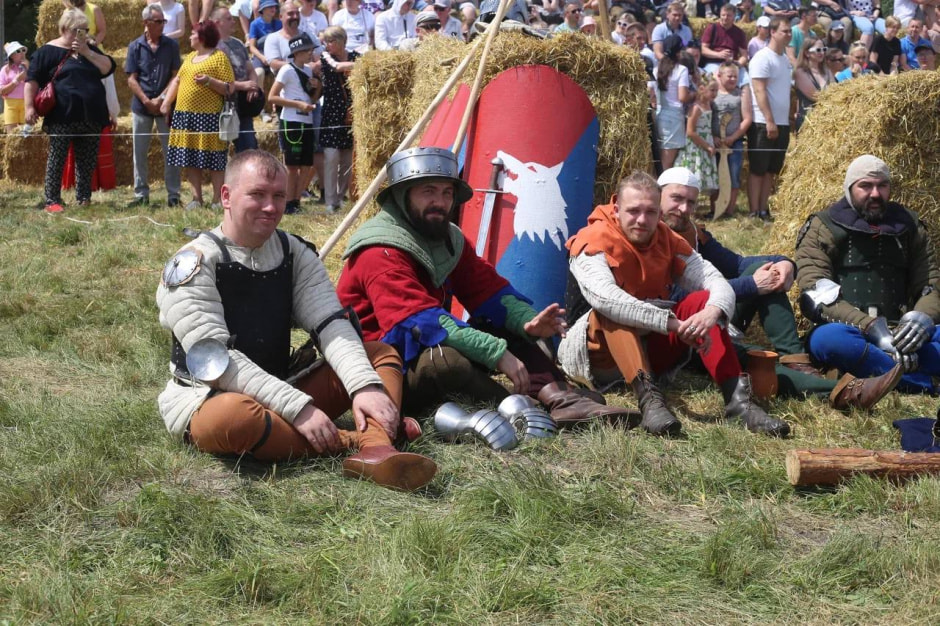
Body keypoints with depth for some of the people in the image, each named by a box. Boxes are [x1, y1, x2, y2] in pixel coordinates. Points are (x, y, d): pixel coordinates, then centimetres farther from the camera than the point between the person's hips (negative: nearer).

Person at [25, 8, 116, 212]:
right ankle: (51, 200, -2)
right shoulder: (48, 51, 1)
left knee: (87, 161, 7)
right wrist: (29, 107, -12)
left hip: (90, 116, 5)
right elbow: (32, 80, -2)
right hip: (62, 117, -5)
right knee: (56, 158, -4)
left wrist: (86, 52, -8)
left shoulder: (90, 49, 15)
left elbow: (108, 68, 2)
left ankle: (84, 198, 16)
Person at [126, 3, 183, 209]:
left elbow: (175, 76, -1)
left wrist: (161, 99, -10)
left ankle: (173, 195, 5)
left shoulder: (171, 45, 1)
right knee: (140, 152, 5)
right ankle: (141, 195, 12)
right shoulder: (135, 47, 2)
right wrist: (146, 101, -10)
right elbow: (131, 79, 0)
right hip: (141, 106, 1)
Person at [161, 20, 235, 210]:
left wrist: (209, 81, -23)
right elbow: (177, 80, 21)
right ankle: (196, 198, 12)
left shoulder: (219, 57, -4)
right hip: (185, 115, 7)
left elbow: (229, 89, -10)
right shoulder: (190, 57, 19)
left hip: (208, 117, -7)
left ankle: (217, 200, 2)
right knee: (189, 159, 6)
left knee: (212, 160, -4)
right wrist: (167, 101, 9)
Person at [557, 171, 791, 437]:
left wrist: (713, 312, -34)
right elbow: (604, 297, -34)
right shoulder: (594, 241, -14)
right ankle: (648, 398, -50)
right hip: (599, 353, -5)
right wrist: (672, 323, -39)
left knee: (702, 300, -13)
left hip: (649, 351, 5)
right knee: (611, 312, -34)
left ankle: (737, 398, -27)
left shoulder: (668, 241, 2)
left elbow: (717, 282, -9)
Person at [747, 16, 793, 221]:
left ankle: (763, 210, 15)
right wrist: (769, 121, -20)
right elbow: (759, 91, -16)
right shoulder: (763, 58, -11)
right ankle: (754, 212, 0)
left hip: (782, 123, 8)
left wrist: (786, 121, 14)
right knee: (757, 169, -3)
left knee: (771, 170, 10)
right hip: (763, 124, -8)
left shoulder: (785, 59, 14)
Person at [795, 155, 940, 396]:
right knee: (828, 338, -40)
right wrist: (871, 328, -24)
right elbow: (818, 295, -10)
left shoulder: (909, 226, 15)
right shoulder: (823, 228, 2)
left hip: (900, 335, 4)